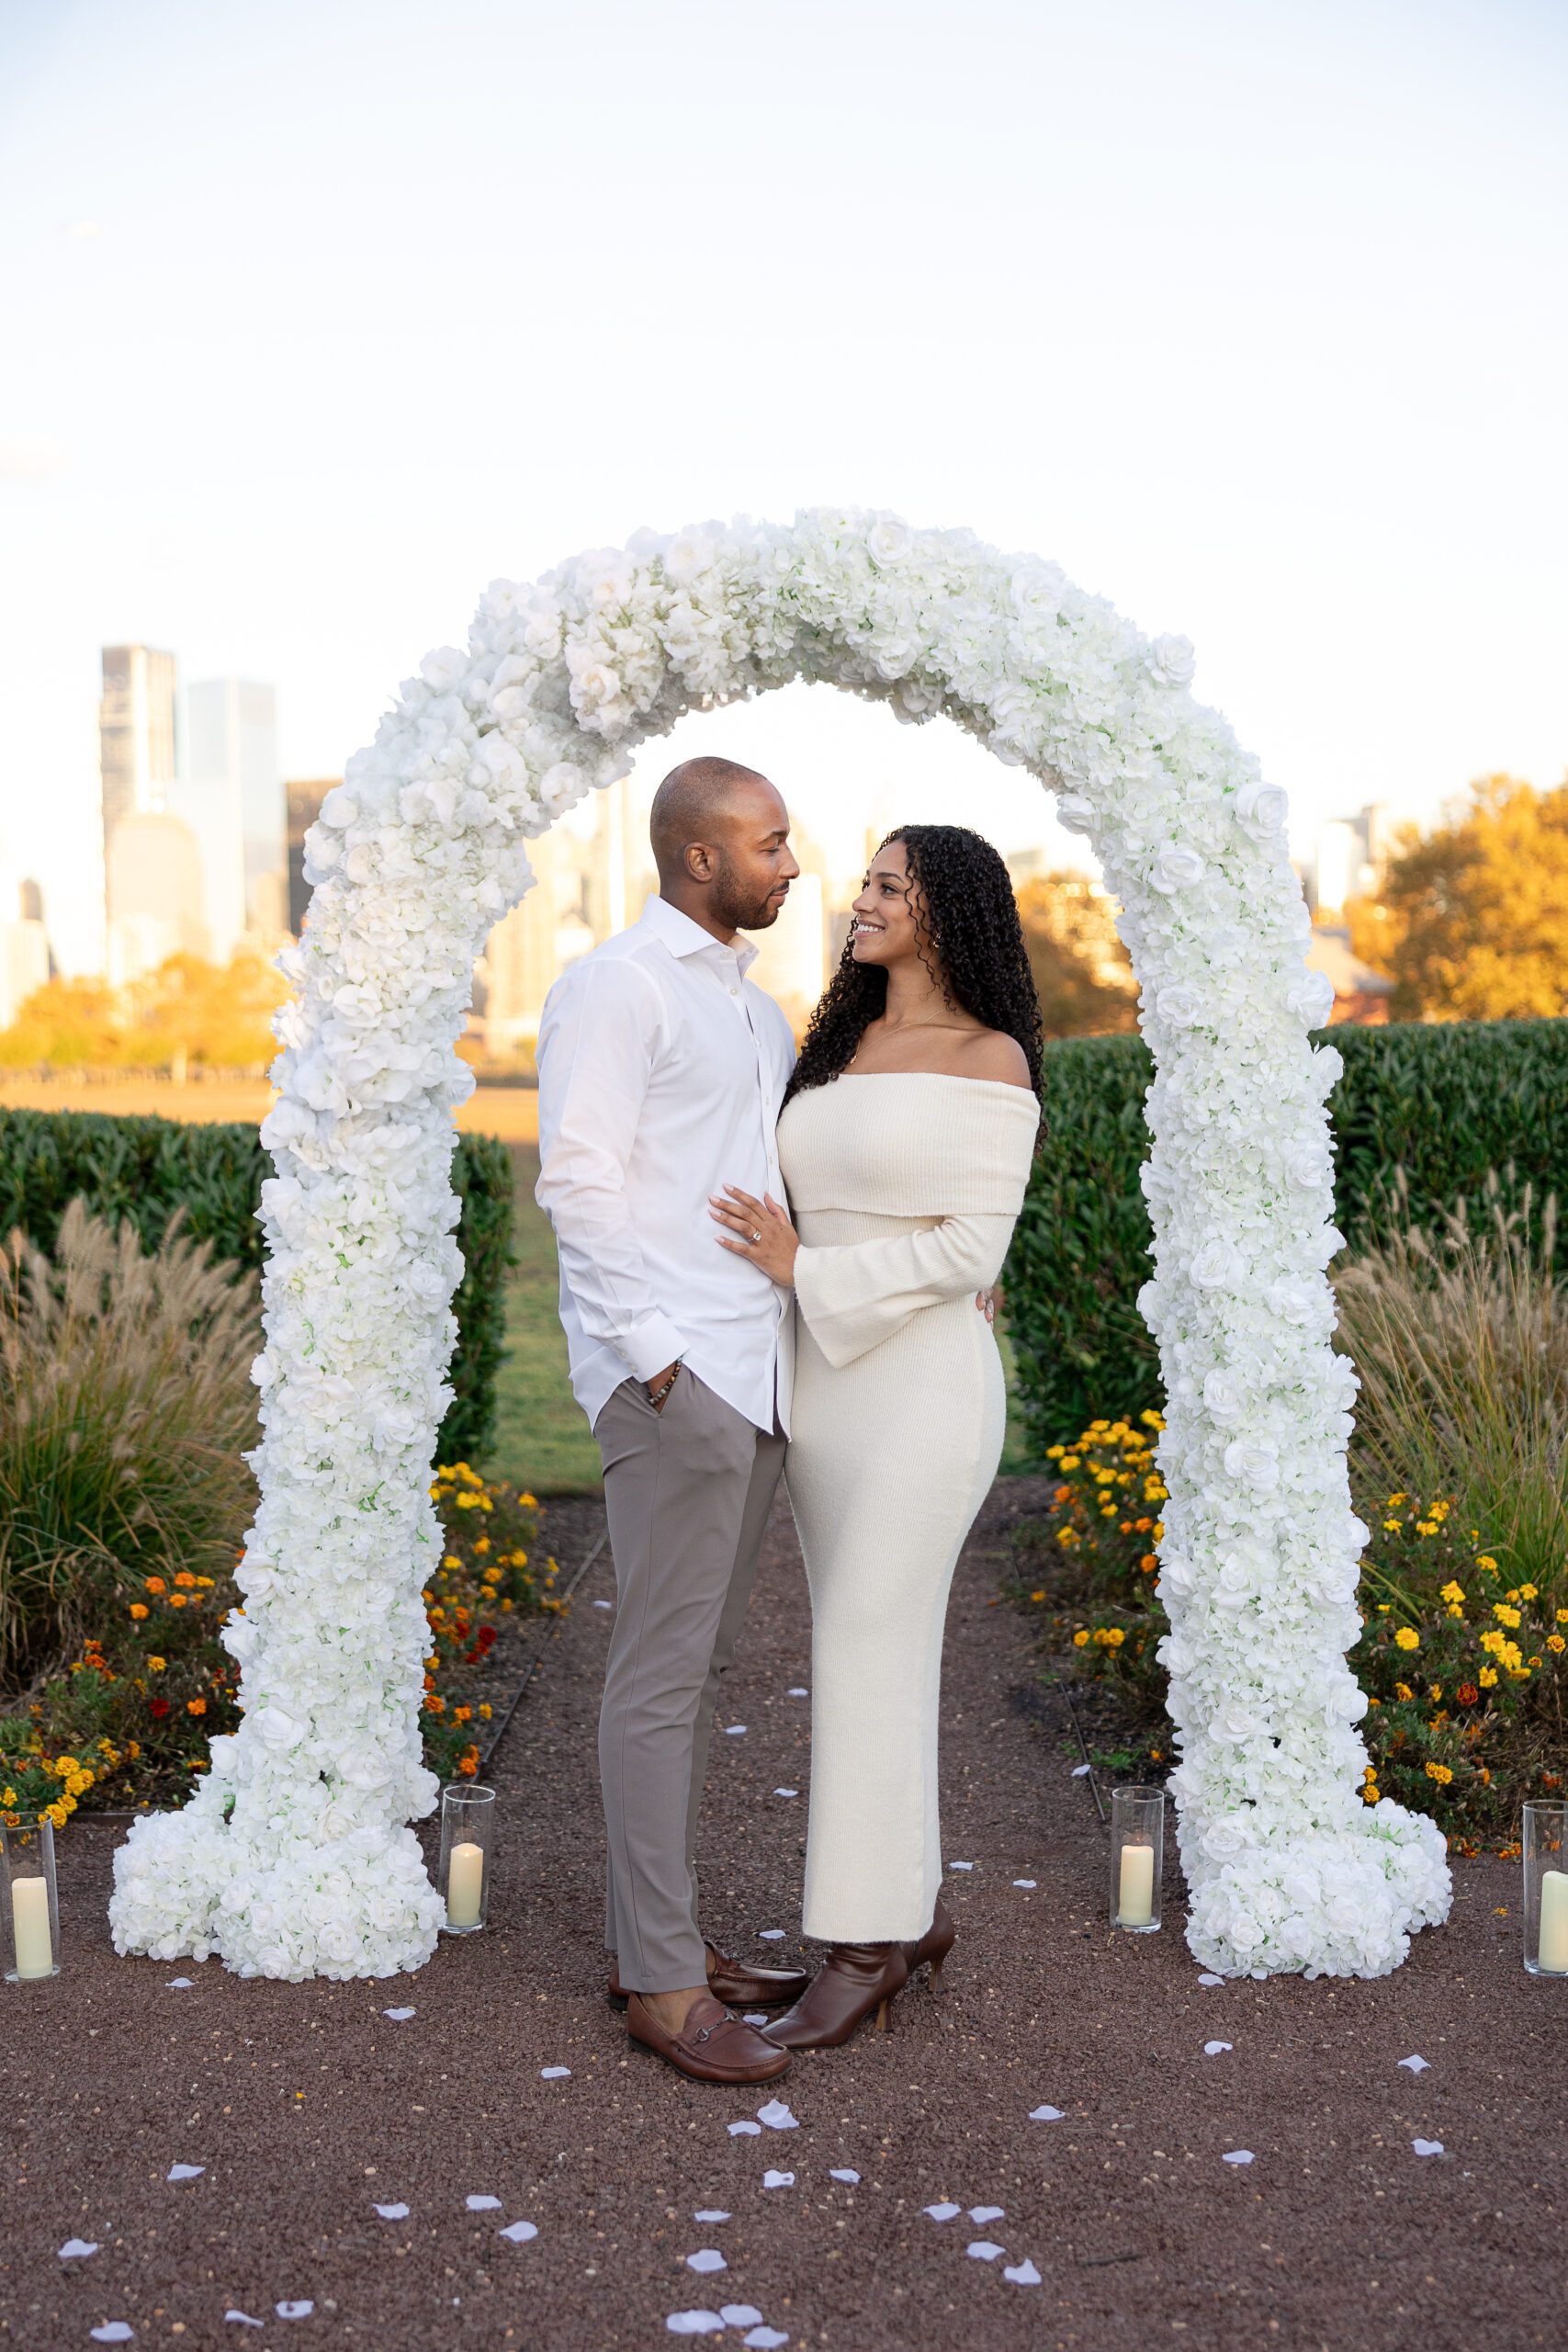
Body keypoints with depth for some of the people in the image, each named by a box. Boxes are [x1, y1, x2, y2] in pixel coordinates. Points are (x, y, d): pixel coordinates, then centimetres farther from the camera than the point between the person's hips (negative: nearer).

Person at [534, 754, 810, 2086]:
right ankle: (663, 1985, 3)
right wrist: (656, 1355, -17)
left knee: (702, 1663, 12)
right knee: (662, 1673, -4)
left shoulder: (758, 1012, 20)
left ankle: (659, 1936, 22)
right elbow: (579, 1180, -13)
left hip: (758, 1375, 9)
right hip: (675, 1374, -9)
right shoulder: (616, 987, -7)